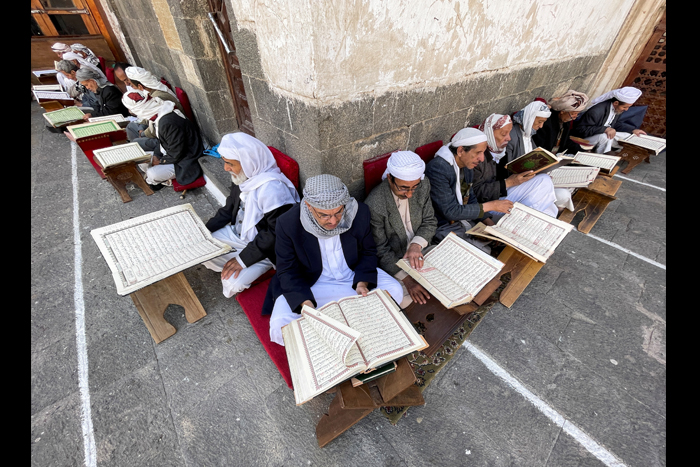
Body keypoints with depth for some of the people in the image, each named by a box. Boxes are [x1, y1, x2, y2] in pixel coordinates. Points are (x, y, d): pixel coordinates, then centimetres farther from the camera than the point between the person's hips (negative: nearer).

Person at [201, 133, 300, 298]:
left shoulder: (272, 188, -32)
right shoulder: (241, 177, -5)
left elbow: (275, 233, -28)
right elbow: (230, 208, 11)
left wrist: (243, 259, -24)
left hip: (263, 248, -8)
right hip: (237, 233, 8)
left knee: (233, 283, -19)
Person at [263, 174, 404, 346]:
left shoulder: (360, 212, -16)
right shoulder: (288, 223, -21)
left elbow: (368, 251, 0)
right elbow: (287, 271, -12)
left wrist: (362, 282, -18)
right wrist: (306, 303, -28)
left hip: (354, 276, 2)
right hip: (309, 284, -1)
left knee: (394, 291, -16)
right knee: (280, 326, -22)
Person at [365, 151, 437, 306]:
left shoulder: (423, 186, -11)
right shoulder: (374, 205, -28)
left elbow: (430, 222, 0)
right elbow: (380, 250, -20)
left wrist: (417, 245, -21)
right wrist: (406, 279, -27)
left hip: (419, 251, 5)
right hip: (393, 260, -5)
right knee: (404, 300, -21)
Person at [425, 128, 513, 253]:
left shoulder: (468, 164, 4)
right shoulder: (437, 169, -25)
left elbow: (471, 199, 13)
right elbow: (451, 212, -25)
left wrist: (490, 224, 1)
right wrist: (490, 206, -18)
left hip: (464, 218, 9)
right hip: (444, 227, -8)